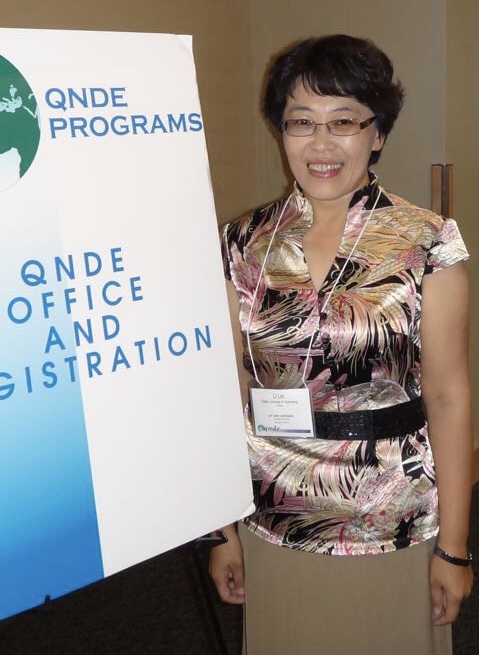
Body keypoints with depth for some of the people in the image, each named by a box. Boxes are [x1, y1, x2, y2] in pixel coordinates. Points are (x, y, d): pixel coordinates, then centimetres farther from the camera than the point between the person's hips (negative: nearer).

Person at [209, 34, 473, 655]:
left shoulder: (428, 243, -10)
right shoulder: (244, 243, -3)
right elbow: (232, 390, 0)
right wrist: (222, 528, 2)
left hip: (393, 528, -2)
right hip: (273, 527, 3)